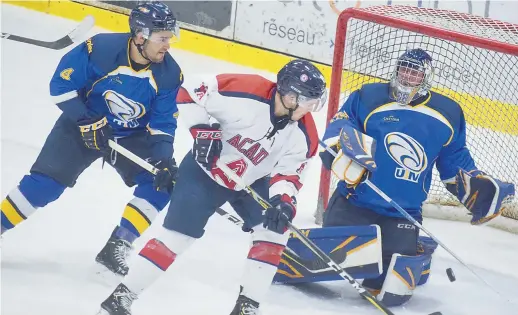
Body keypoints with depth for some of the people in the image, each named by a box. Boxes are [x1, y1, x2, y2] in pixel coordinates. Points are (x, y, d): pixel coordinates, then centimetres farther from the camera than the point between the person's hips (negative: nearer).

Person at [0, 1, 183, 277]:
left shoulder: (169, 74, -16)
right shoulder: (101, 49, -27)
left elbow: (163, 124, -8)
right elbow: (61, 85, -17)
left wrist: (163, 159, -23)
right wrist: (87, 121, -23)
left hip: (133, 136, 3)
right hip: (83, 123, -3)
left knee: (161, 185, -15)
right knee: (43, 183, -11)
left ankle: (118, 245, -9)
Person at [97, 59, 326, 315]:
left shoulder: (304, 135, -16)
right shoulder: (245, 92, -31)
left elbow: (289, 172, -9)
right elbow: (191, 90, -22)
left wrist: (283, 202, -28)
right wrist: (202, 129, -27)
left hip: (251, 181, 5)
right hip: (205, 170, -5)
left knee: (275, 229, -9)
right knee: (177, 234, -11)